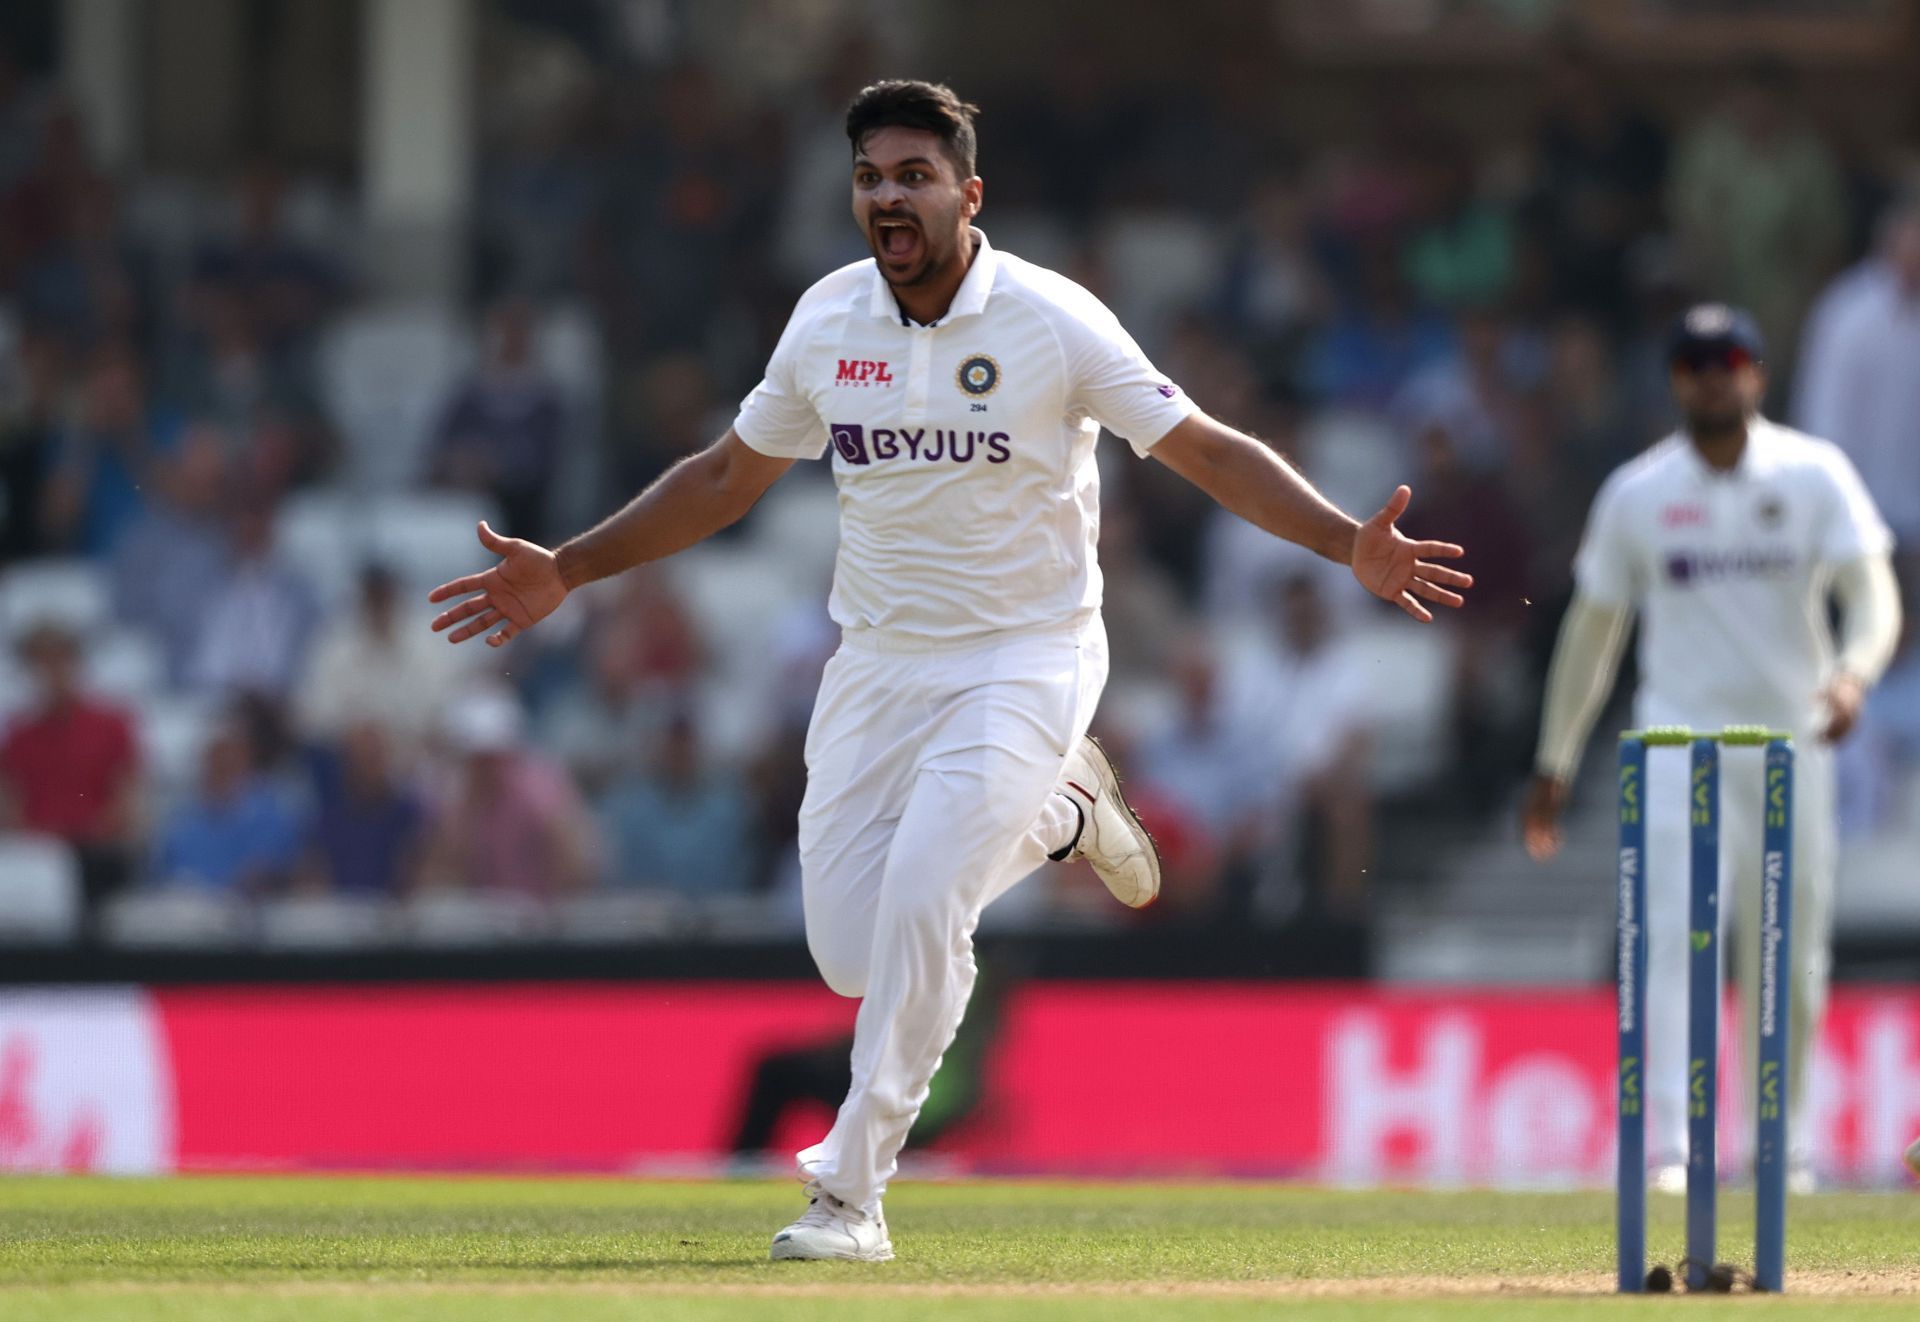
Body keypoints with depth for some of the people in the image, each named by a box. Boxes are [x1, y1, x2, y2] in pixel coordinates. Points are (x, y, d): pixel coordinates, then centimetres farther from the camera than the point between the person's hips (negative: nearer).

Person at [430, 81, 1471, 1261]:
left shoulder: (1052, 321, -13)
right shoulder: (828, 320, 0)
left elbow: (1209, 452, -13)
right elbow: (726, 478, 13)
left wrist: (1348, 546, -27)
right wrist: (567, 573, 11)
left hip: (1023, 662, -5)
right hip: (878, 665, 5)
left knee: (918, 904, -23)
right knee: (853, 951, 1)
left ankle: (852, 1194, -12)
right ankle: (1057, 814, 28)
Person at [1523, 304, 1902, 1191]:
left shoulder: (1815, 476, 0)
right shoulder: (1636, 493, 3)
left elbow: (1873, 591, -10)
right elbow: (1592, 629, 10)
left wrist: (1854, 671, -32)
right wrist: (1553, 765, 9)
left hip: (1790, 736, 1)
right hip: (1680, 734, -1)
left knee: (1791, 959, 7)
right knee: (1674, 936, -16)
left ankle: (1783, 1146, 22)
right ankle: (1669, 1146, -25)